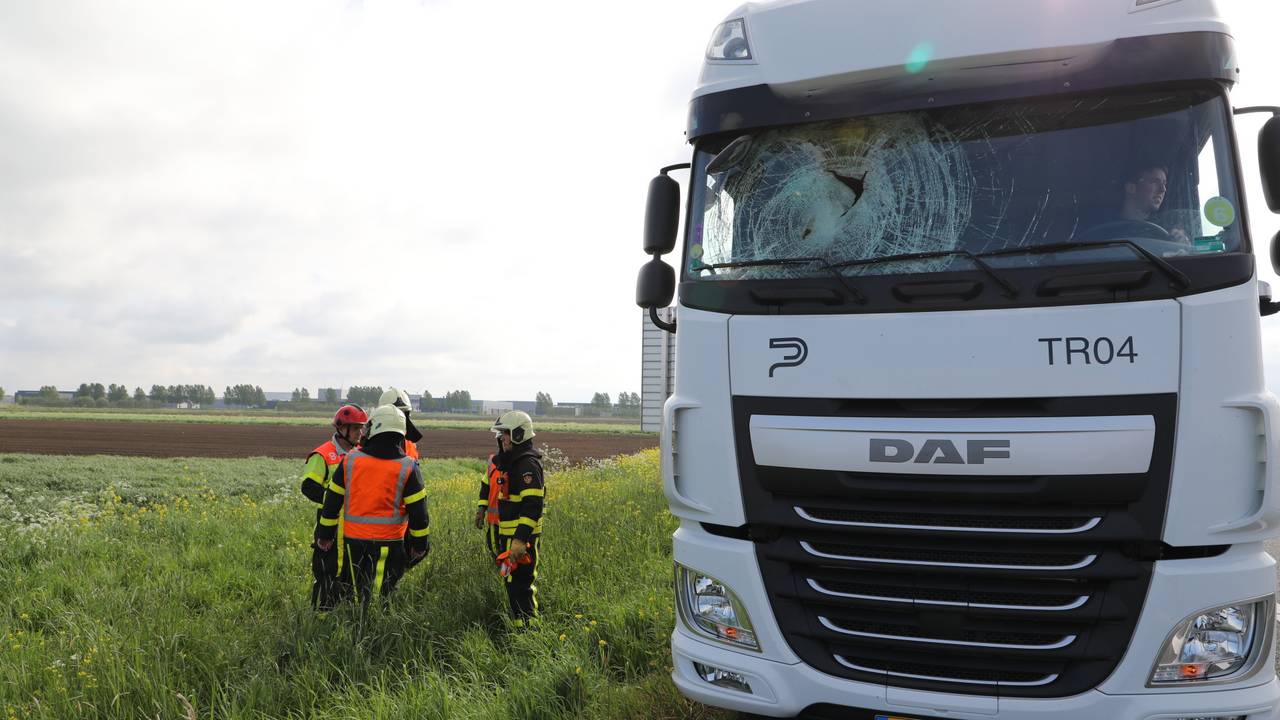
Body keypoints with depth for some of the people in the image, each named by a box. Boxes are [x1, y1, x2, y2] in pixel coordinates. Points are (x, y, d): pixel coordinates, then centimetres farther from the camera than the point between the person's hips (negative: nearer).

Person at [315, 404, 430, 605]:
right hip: (389, 542, -3)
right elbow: (418, 511, -5)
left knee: (362, 592, 16)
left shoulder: (350, 460, 0)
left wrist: (325, 534, 16)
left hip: (354, 539, 3)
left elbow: (332, 501, 6)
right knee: (382, 595, 3)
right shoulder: (407, 467, -7)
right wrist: (420, 543, 6)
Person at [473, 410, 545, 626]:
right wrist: (482, 507, 22)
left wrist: (521, 539, -32)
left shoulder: (528, 464, -21)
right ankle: (517, 620, 33)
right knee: (510, 579, 20)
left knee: (519, 584, -7)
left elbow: (533, 505, -28)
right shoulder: (501, 459, 11)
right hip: (503, 531, 10)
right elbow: (488, 483, 32)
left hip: (521, 535, -10)